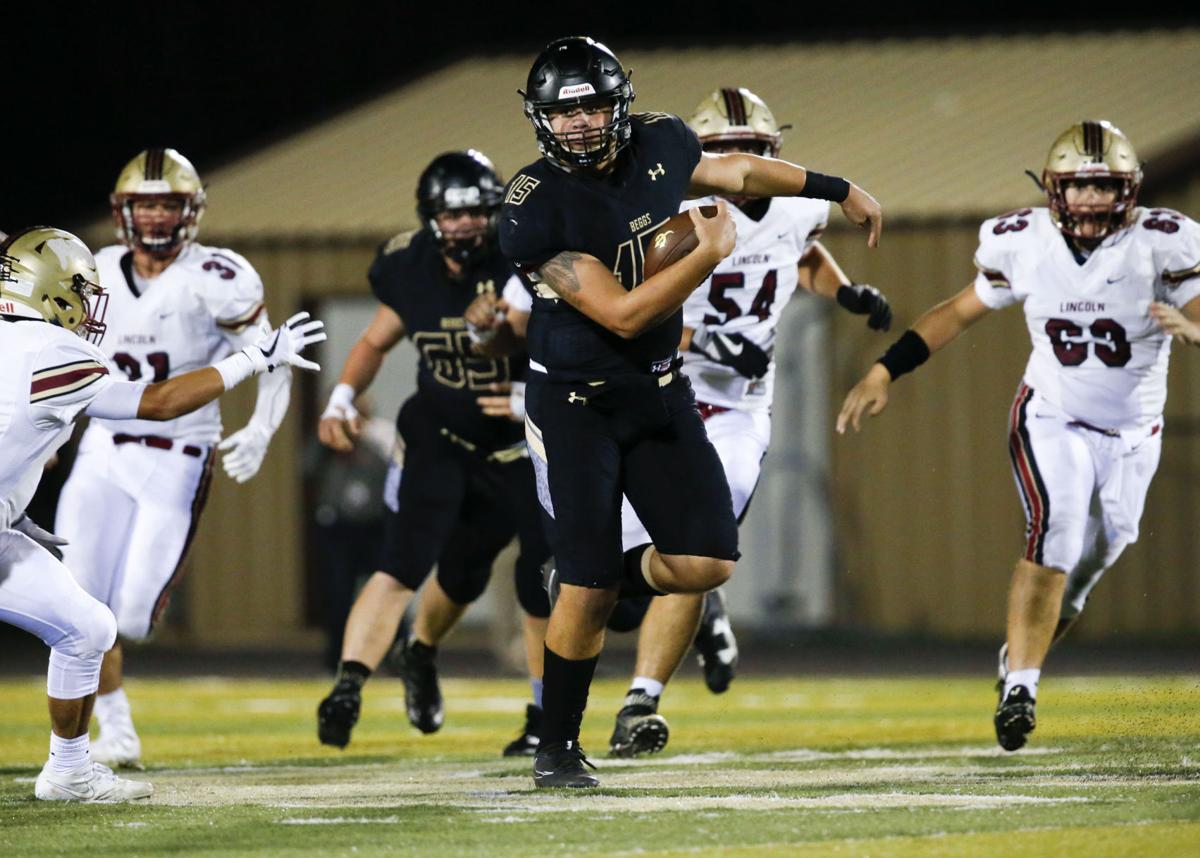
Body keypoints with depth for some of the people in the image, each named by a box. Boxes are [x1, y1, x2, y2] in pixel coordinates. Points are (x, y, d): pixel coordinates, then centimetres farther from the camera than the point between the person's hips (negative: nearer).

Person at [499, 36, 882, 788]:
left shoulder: (659, 146, -5)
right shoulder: (537, 210, -23)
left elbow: (735, 171, 18)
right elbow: (623, 314, -24)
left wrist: (839, 190, 29)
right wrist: (711, 254, -23)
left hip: (659, 393, 6)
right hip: (576, 404, -6)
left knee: (707, 562, -4)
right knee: (588, 583, -8)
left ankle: (599, 586, 26)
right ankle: (558, 748, 8)